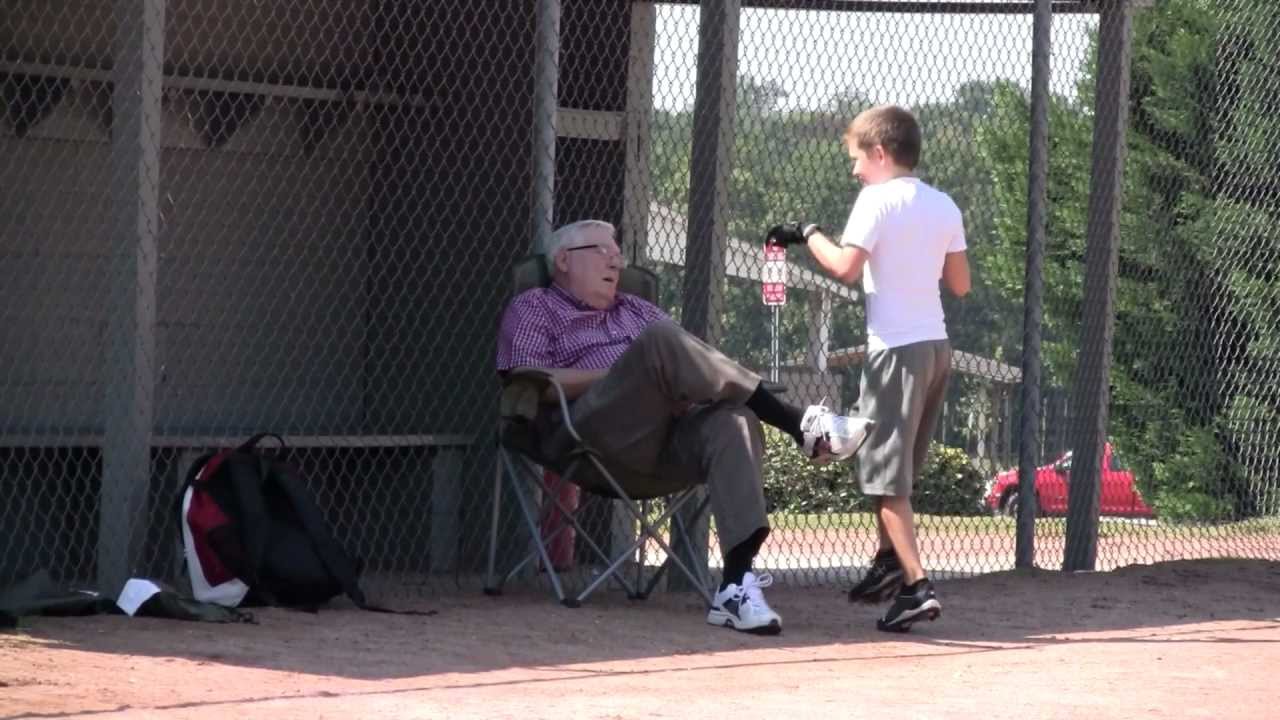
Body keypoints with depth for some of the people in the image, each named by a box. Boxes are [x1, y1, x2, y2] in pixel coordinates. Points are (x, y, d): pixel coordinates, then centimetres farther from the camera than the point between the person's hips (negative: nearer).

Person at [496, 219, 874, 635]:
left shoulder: (636, 311, 36)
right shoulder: (534, 309, 20)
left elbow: (695, 363, 26)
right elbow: (529, 381, 1)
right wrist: (623, 372, -5)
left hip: (661, 449, 5)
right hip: (595, 440, -5)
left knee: (733, 422, -30)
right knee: (660, 338, -28)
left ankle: (736, 586, -45)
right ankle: (798, 424, -30)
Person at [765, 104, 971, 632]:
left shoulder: (878, 199, -9)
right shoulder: (945, 206, 11)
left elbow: (846, 267, -20)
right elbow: (960, 284, 14)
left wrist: (808, 234, -4)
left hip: (897, 347, -8)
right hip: (937, 344, 8)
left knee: (887, 476, -8)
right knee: (898, 465, 23)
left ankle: (917, 586, -18)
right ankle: (890, 560, 28)